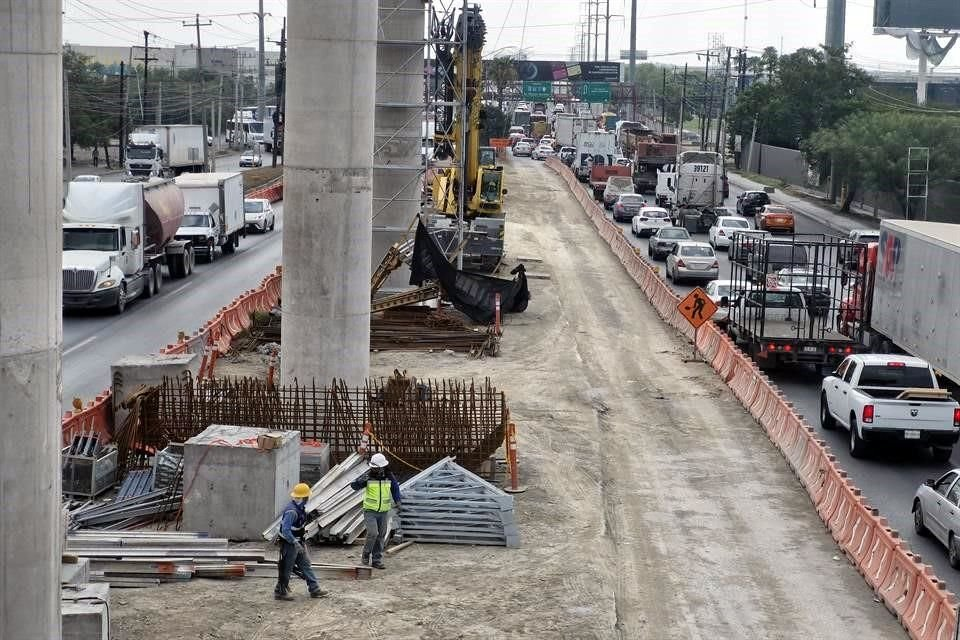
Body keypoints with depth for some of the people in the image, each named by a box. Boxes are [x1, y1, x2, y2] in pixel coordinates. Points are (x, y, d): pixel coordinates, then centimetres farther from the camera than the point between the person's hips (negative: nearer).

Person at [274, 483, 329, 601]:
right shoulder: (292, 511, -28)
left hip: (297, 542, 10)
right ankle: (280, 592, 14)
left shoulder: (301, 508, 4)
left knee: (305, 564, 13)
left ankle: (314, 589, 19)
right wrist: (295, 543, -27)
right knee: (286, 568, 2)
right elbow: (285, 530, -31)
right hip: (289, 543, -10)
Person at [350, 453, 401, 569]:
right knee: (373, 533, -16)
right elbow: (354, 486, -17)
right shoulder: (368, 476, -9)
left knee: (381, 536, 6)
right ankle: (366, 555, 6)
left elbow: (395, 488, 18)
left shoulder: (389, 477, 1)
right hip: (370, 511, -4)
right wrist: (361, 480, -38)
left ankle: (377, 561, 14)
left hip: (384, 512, 4)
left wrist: (397, 500, 4)